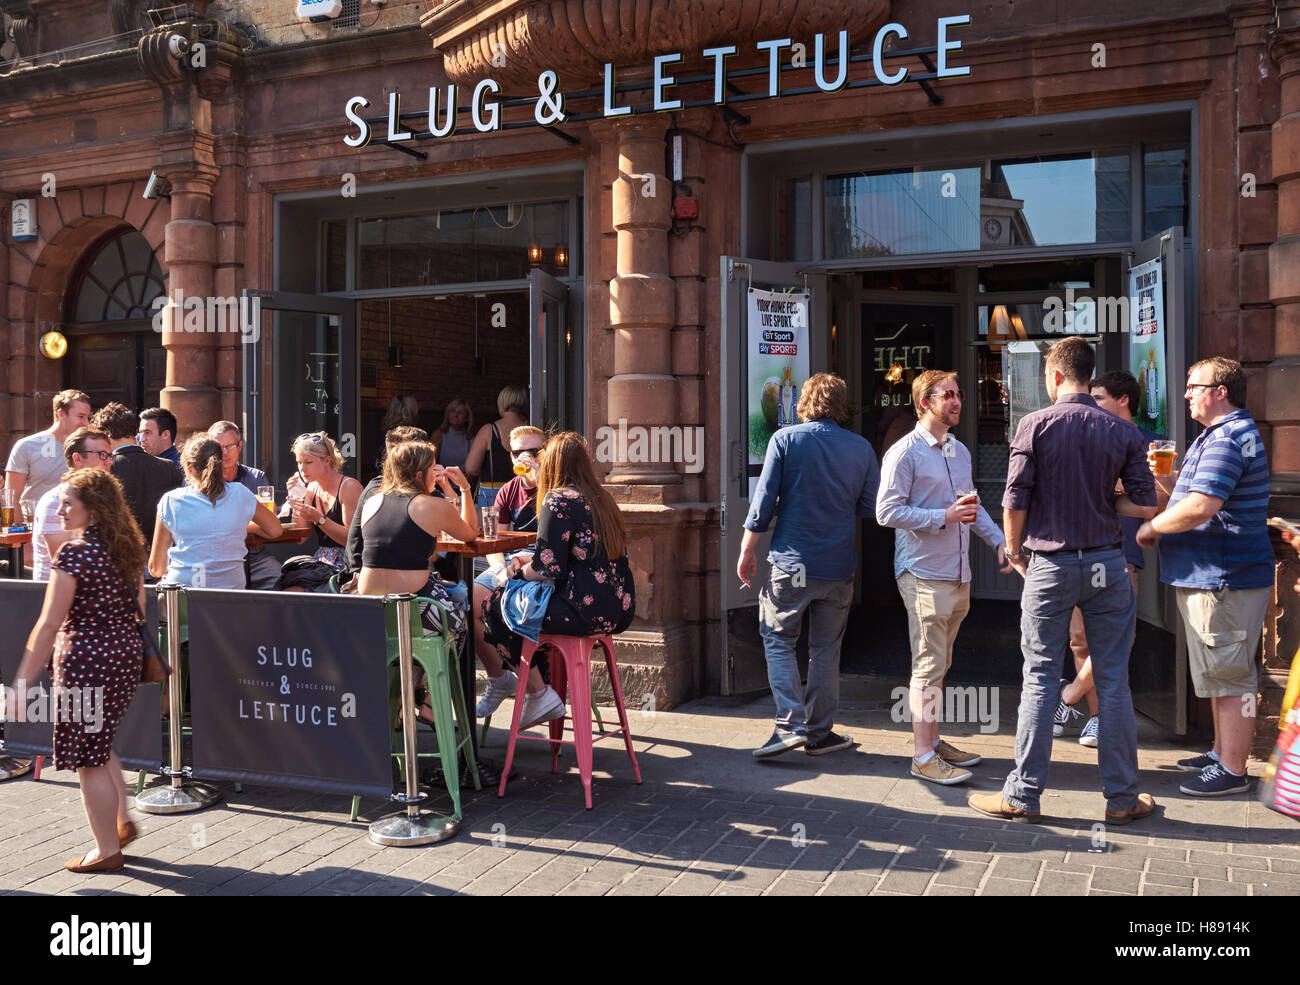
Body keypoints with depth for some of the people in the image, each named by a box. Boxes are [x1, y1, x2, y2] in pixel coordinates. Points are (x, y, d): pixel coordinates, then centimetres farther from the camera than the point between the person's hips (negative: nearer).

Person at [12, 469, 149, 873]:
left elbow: (49, 625, -17)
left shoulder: (74, 554, -17)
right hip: (126, 653, 8)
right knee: (98, 744, 25)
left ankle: (107, 851, 14)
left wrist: (24, 680, -13)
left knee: (87, 761, 5)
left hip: (86, 659, -8)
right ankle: (122, 821, 29)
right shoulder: (128, 548, 6)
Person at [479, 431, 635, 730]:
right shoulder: (600, 498, 15)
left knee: (493, 606, 5)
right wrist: (528, 559, 18)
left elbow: (549, 570, -15)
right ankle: (544, 690, 27)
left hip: (585, 611, -9)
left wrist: (518, 572, 4)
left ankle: (539, 694, 7)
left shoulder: (558, 501, -12)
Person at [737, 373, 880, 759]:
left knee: (778, 641, 9)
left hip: (791, 563, -3)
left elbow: (763, 501, -7)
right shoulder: (861, 448, 2)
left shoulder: (785, 439, -6)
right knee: (826, 648, 12)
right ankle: (820, 733, 17)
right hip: (839, 567, 3)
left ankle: (790, 724, -2)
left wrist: (746, 552, 2)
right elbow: (871, 507, 6)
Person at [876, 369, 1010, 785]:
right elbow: (887, 511, -16)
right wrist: (944, 517, -21)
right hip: (924, 574, -8)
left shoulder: (960, 451, 16)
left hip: (958, 575, 8)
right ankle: (923, 756, -1)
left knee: (938, 664, 15)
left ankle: (932, 740, 25)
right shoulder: (905, 452, -10)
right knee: (928, 665, -6)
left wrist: (998, 539, 11)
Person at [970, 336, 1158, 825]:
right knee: (1113, 681, 8)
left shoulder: (1035, 425, -6)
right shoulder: (1123, 432, 2)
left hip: (1049, 566, -2)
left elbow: (1015, 501, -8)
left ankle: (1023, 794, 10)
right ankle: (1121, 798, 16)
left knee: (1040, 679, 4)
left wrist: (1015, 552, 7)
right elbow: (1145, 505, -2)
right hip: (1107, 564, 2)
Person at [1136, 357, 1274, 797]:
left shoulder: (1227, 440, -20)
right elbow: (1196, 487, 24)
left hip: (1224, 579, -12)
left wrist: (1152, 527, -15)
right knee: (1221, 673, 20)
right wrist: (1161, 474, 9)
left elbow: (1201, 506, -29)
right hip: (1211, 576, 12)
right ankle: (1222, 752, 31)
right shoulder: (1221, 435, 18)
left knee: (1229, 676, -4)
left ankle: (1232, 771, 4)